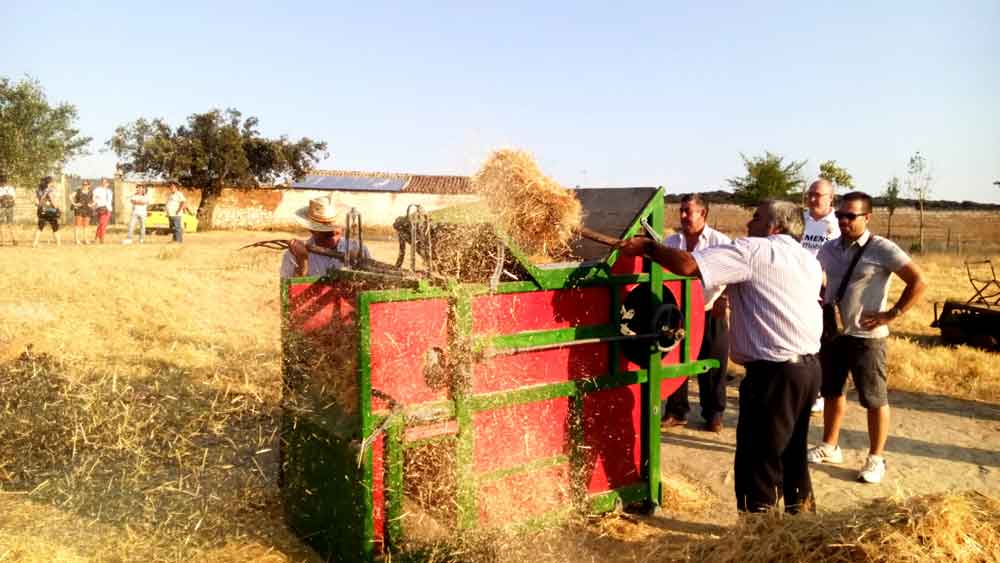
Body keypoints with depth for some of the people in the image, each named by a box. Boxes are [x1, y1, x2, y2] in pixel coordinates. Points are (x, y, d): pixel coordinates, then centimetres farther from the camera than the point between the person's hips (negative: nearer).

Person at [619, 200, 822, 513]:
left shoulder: (753, 251, -11)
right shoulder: (808, 259, 14)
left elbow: (687, 265, -22)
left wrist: (647, 247, -7)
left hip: (773, 371, -9)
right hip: (808, 366, 9)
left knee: (758, 463, 0)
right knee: (793, 455, 22)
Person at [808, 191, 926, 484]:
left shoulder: (882, 249, -13)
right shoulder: (829, 248, 5)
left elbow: (918, 282, -14)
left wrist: (892, 314, -16)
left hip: (866, 337, -6)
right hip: (832, 333, 6)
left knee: (874, 399, 4)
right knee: (832, 392, 17)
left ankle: (876, 459, 18)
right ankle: (829, 446, 33)